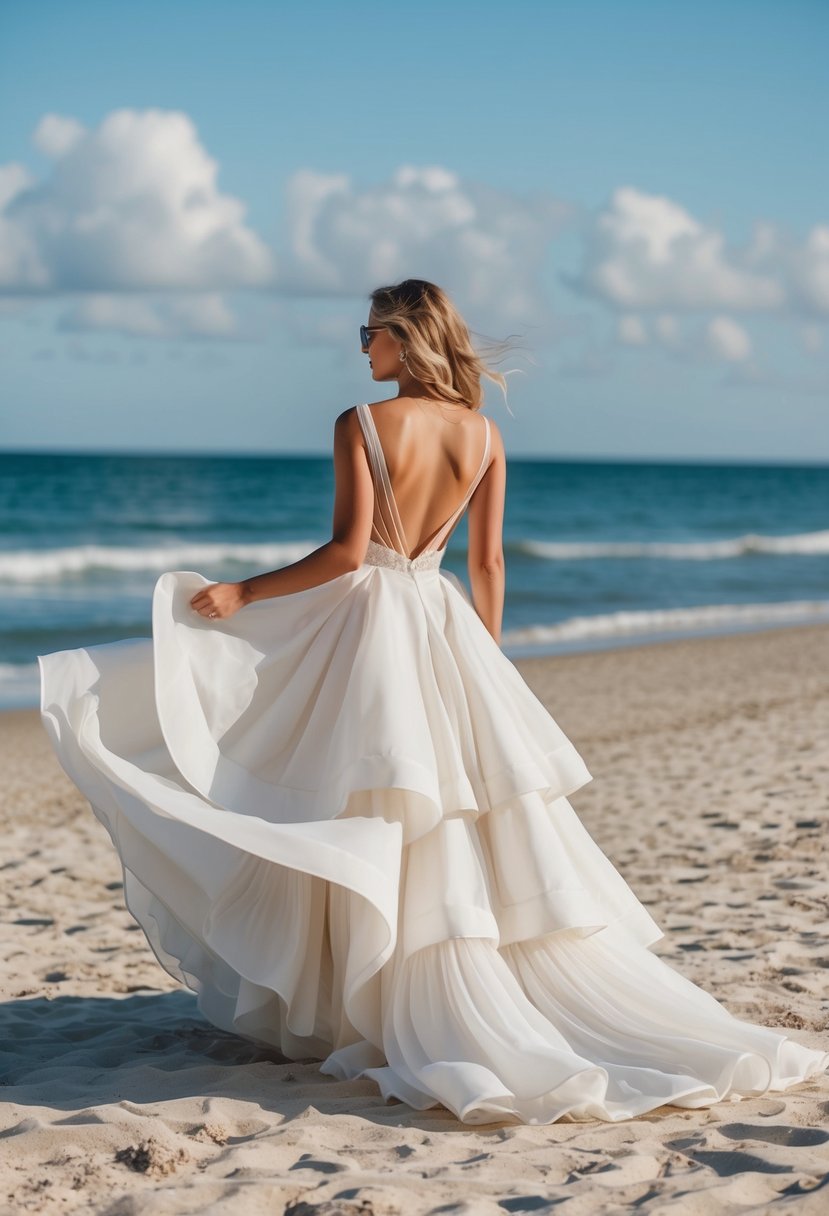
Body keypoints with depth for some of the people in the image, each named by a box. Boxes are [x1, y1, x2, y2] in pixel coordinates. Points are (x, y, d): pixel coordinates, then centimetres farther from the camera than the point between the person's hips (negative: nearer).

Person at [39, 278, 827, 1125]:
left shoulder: (362, 423, -10)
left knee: (392, 844, 0)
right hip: (446, 622, 5)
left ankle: (444, 1032, 2)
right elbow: (488, 562, 9)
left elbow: (347, 551, -16)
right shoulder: (484, 435, 6)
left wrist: (243, 593, -8)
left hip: (372, 624, -5)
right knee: (492, 835, 9)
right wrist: (485, 661, 18)